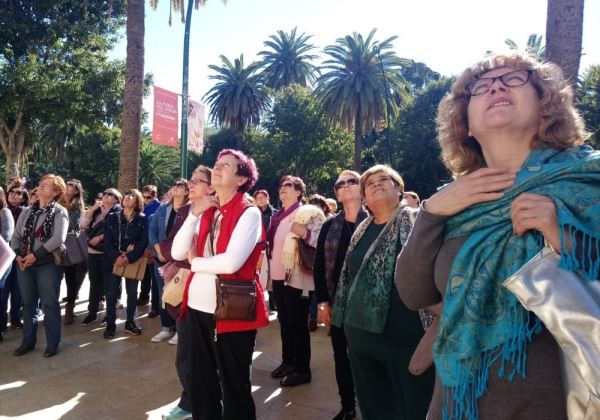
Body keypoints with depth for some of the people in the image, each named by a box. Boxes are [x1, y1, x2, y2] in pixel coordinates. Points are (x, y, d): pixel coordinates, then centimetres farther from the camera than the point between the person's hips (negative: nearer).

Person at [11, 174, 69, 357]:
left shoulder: (59, 212, -7)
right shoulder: (27, 211, 11)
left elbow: (58, 239, -19)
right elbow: (16, 236, 11)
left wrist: (35, 255, -18)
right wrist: (18, 255, -6)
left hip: (47, 264, -5)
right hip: (24, 264, 6)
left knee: (50, 305, 3)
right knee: (28, 304, 15)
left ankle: (52, 343, 17)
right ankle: (28, 341, 29)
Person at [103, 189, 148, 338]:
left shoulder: (142, 219, 2)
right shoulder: (111, 217, 7)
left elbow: (143, 241, -6)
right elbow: (107, 240, -1)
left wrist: (130, 257, -18)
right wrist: (115, 257, -16)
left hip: (133, 261, -1)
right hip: (113, 260, 1)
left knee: (132, 292, 7)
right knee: (111, 293, 1)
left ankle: (130, 322, 19)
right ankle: (110, 324, 11)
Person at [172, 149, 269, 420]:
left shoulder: (249, 213, -12)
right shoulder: (206, 212, 9)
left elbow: (231, 261, -24)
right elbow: (177, 253, 2)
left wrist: (195, 262, -7)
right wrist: (195, 214, -8)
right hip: (197, 307, 7)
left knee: (234, 385, 10)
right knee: (200, 382, 21)